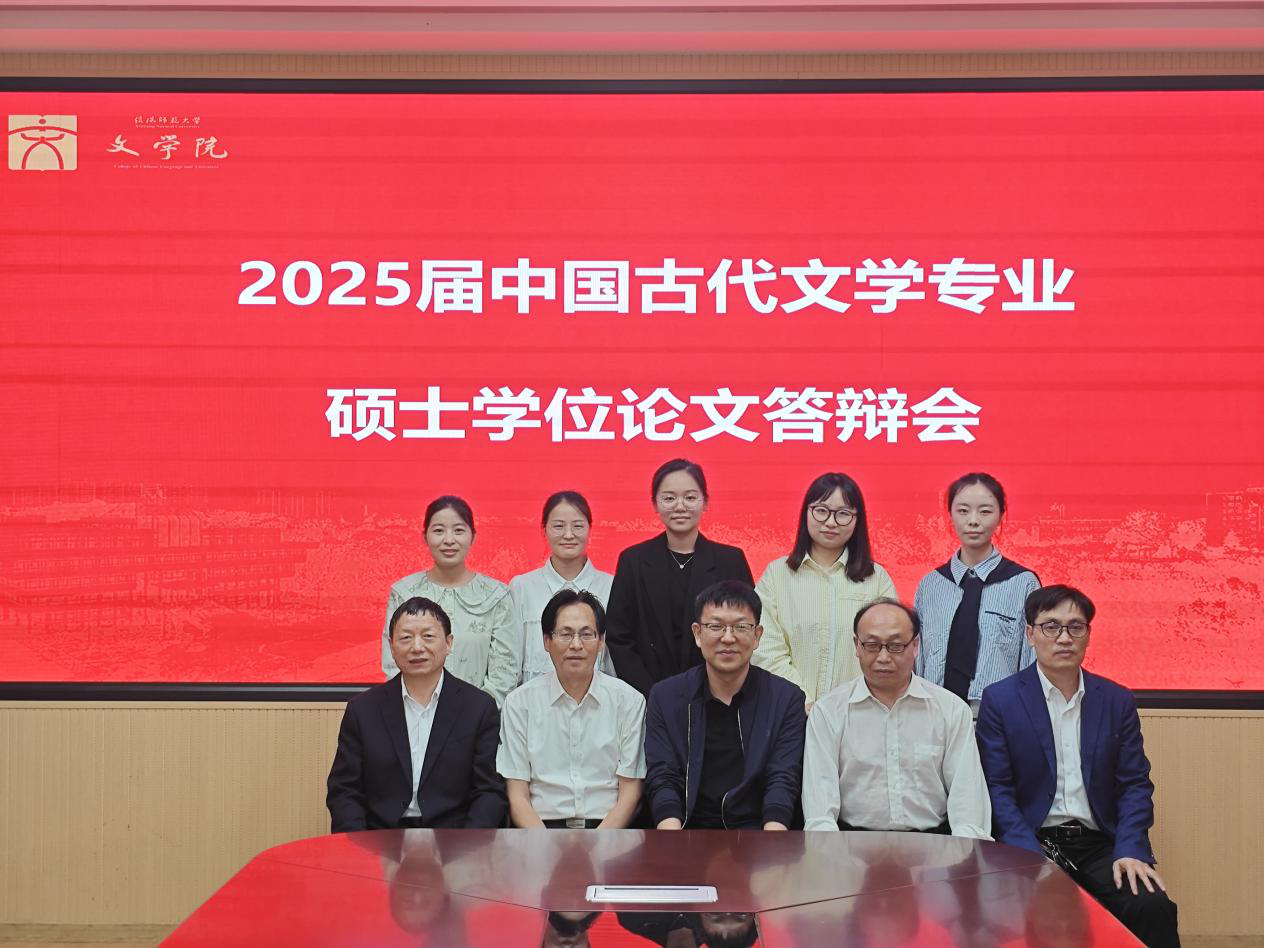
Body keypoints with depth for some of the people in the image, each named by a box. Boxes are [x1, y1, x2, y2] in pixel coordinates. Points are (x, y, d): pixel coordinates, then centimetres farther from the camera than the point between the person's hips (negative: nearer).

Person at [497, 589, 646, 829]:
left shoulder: (629, 700, 7)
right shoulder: (519, 702, 7)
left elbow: (629, 794, 5)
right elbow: (517, 797, 4)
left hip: (608, 829, 1)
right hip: (543, 825, -1)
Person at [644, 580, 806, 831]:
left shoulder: (787, 699, 4)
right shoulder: (665, 697, 7)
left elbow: (783, 782, -4)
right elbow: (662, 780, -1)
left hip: (757, 829, -1)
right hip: (690, 827, 1)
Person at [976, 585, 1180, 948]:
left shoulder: (1118, 701, 11)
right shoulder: (999, 699, 1)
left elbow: (1135, 784, 8)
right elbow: (997, 788, -4)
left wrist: (1130, 850, -9)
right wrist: (1032, 857, -17)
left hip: (1101, 845, 3)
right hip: (1030, 842, -3)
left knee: (1154, 908, -23)